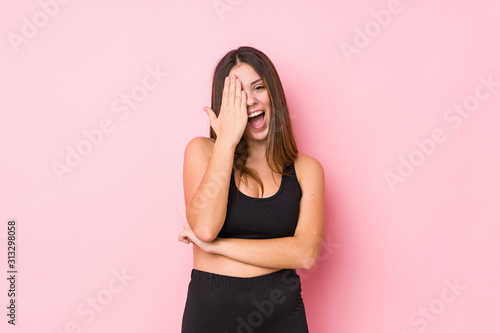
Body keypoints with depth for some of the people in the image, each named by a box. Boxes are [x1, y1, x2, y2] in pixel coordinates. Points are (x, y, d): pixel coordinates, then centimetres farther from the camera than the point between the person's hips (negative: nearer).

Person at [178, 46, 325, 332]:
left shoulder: (306, 169, -1)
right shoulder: (202, 151, -3)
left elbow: (306, 254, -13)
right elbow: (204, 227, -18)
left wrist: (216, 245, -15)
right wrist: (227, 139, -17)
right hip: (210, 310, 0)